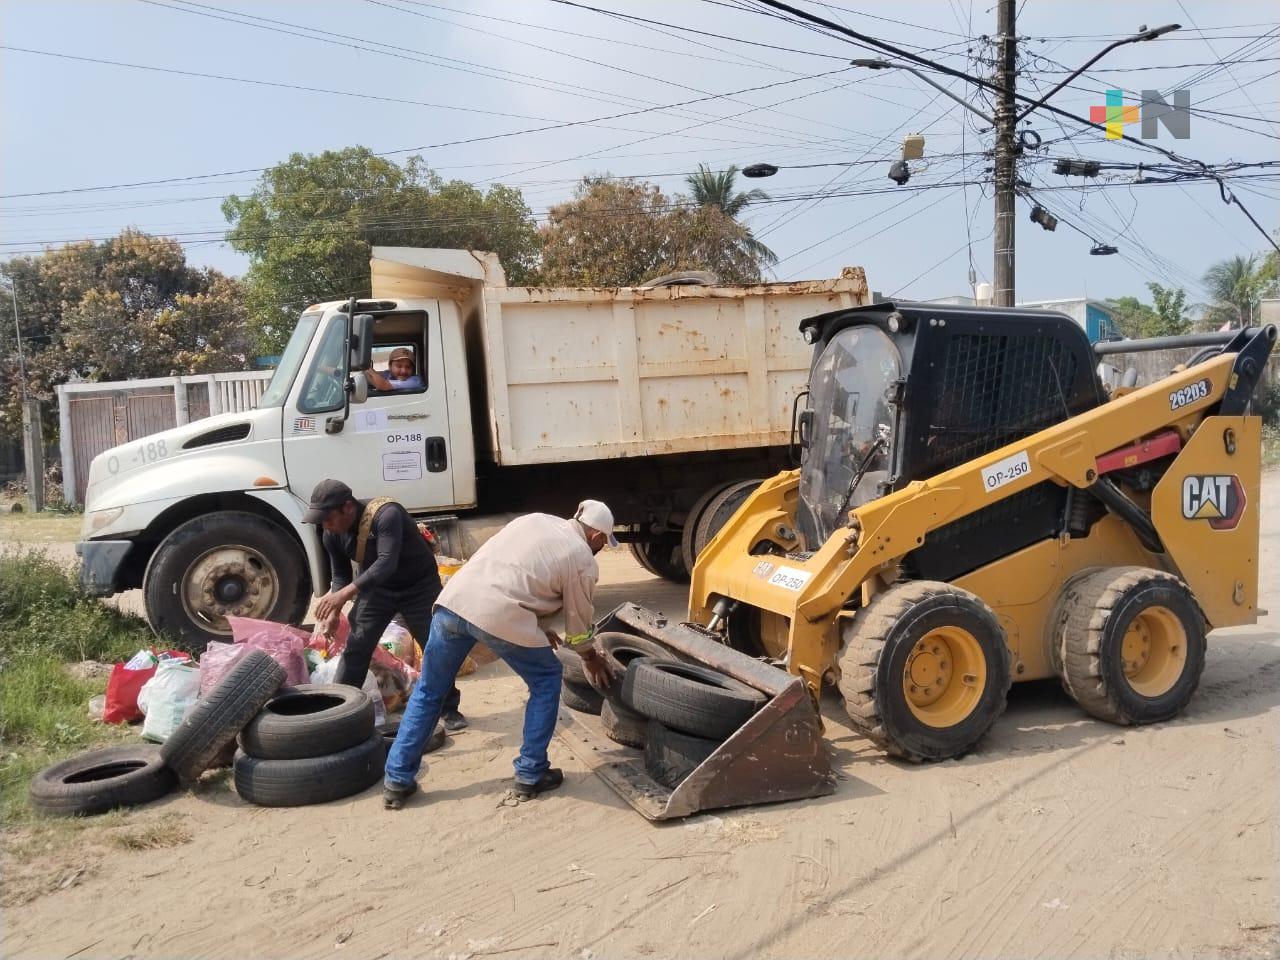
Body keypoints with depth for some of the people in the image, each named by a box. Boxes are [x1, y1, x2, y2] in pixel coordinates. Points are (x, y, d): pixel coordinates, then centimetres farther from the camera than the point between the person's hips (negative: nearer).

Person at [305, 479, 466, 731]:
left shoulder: (386, 514, -35)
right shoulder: (332, 535, -12)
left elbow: (386, 562, -44)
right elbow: (340, 575, -1)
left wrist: (344, 594, -52)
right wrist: (333, 611, -18)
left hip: (418, 585, -5)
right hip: (376, 586, 5)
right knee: (355, 647, -1)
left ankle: (450, 709, 12)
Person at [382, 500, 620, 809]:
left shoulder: (535, 519, 26)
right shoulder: (583, 561, 10)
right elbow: (578, 622, 18)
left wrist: (539, 628, 38)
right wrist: (591, 659, 36)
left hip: (454, 599, 6)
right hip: (501, 616, -5)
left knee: (428, 691, 21)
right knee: (546, 681, 19)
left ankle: (397, 780, 23)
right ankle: (530, 776, 22)